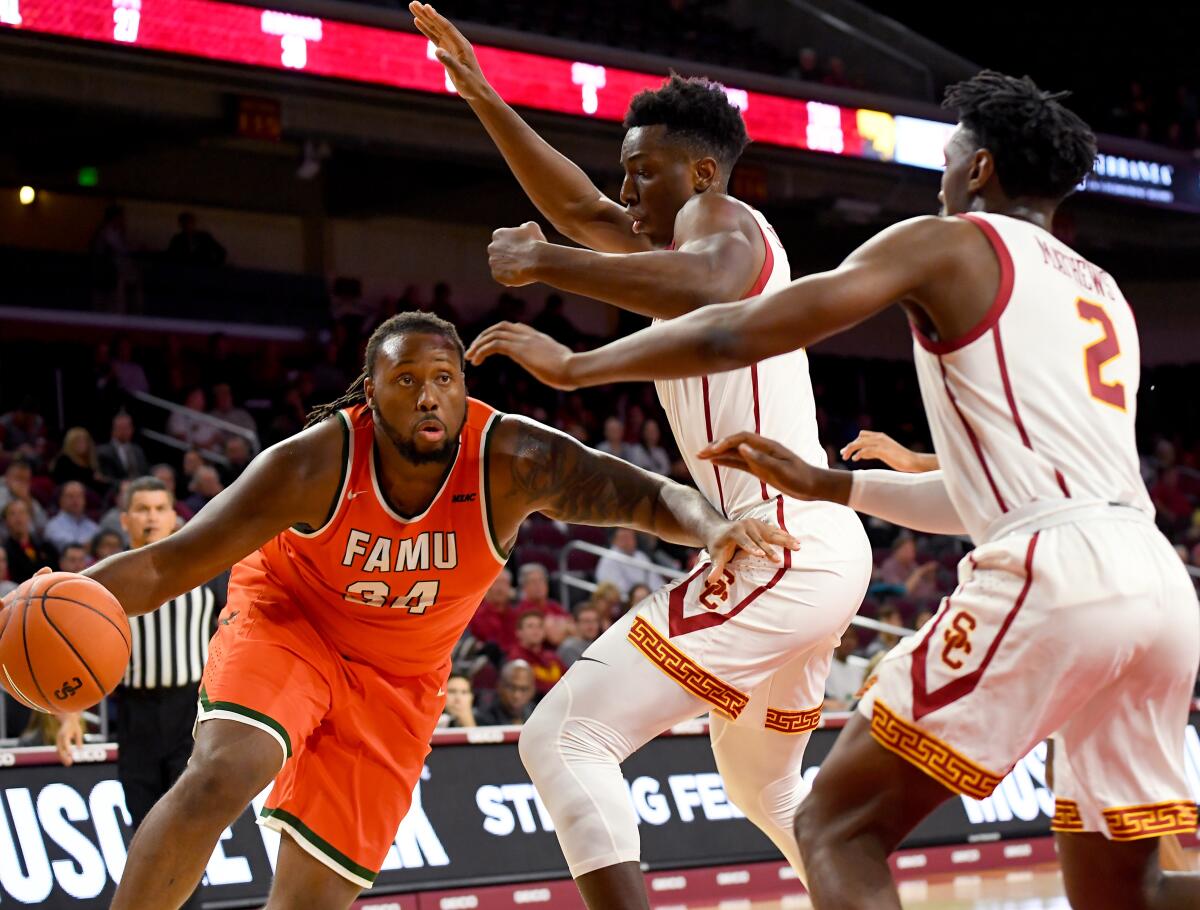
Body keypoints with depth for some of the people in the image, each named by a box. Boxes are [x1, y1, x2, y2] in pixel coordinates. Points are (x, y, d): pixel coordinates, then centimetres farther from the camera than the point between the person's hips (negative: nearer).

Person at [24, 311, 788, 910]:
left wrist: (711, 527, -56)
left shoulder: (512, 461, -25)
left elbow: (653, 497, -32)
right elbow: (167, 566, -28)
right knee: (223, 773, -33)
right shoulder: (316, 463, -28)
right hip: (285, 624, -2)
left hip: (397, 680, 2)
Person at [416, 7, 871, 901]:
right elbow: (582, 210, 32)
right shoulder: (688, 239, 22)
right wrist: (483, 100, 29)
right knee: (765, 786, 30)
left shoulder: (722, 222, -6)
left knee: (564, 739, -15)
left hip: (779, 551, -11)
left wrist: (544, 262, -26)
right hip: (816, 553, 11)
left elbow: (703, 291, -32)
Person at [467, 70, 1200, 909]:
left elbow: (735, 336, 2)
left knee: (837, 824, -1)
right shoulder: (1104, 295, 29)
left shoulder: (949, 244, 8)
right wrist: (827, 486, 38)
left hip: (1053, 574, -8)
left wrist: (574, 365, 15)